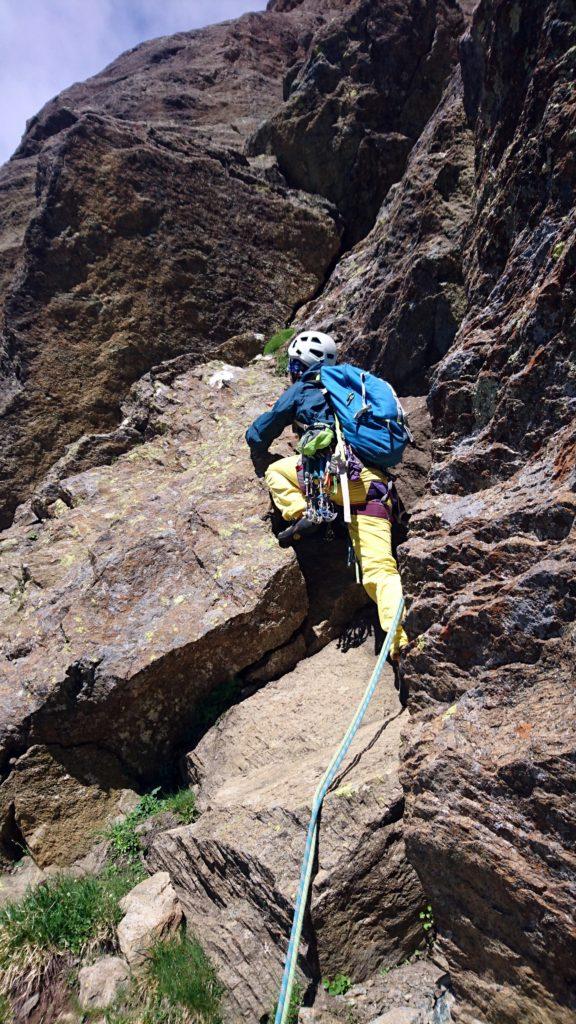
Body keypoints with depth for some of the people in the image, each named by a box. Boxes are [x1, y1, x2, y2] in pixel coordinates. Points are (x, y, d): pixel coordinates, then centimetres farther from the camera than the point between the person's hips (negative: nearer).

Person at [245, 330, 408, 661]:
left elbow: (259, 434, 23)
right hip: (374, 481, 5)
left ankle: (301, 514, -2)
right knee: (380, 569, -3)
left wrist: (258, 446, 47)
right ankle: (405, 638, -21)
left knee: (276, 470, 22)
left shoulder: (301, 389, 17)